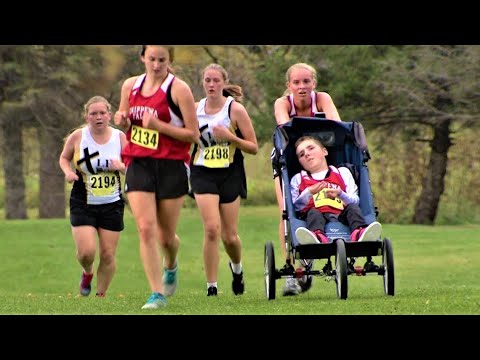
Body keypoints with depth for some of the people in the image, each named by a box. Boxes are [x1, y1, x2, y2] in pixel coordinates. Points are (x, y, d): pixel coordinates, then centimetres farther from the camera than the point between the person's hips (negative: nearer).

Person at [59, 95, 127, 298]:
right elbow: (64, 158, 12)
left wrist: (122, 166, -17)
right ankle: (87, 273, 23)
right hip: (83, 204, -1)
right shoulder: (77, 137, -4)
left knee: (108, 255, -1)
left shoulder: (119, 137, -1)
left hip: (112, 205, 1)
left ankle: (101, 295, 18)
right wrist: (68, 172, -9)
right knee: (86, 252, -12)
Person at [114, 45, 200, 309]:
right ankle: (157, 294, -8)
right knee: (146, 228, -12)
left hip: (171, 167, -3)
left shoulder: (178, 89, -9)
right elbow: (123, 120, 22)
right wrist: (122, 120, -3)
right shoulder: (130, 86, 6)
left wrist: (158, 125, -20)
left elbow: (193, 134, -10)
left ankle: (171, 266, 43)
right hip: (138, 165, 3)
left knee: (166, 236, 6)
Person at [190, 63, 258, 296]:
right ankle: (211, 286, -10)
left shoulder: (235, 109, -4)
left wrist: (230, 137, -17)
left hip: (230, 174, -1)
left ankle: (237, 268, 37)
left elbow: (253, 147, -4)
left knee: (230, 236, 3)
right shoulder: (196, 109, 4)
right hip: (203, 174, 1)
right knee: (211, 229, -18)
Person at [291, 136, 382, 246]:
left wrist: (340, 194, -9)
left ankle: (358, 233, -59)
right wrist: (309, 193, -8)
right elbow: (295, 206, 9)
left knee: (353, 208, -27)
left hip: (341, 215, 1)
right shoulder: (298, 179, 27)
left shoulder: (342, 172, 27)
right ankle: (318, 236, -65)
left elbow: (355, 201, 12)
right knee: (313, 213, -32)